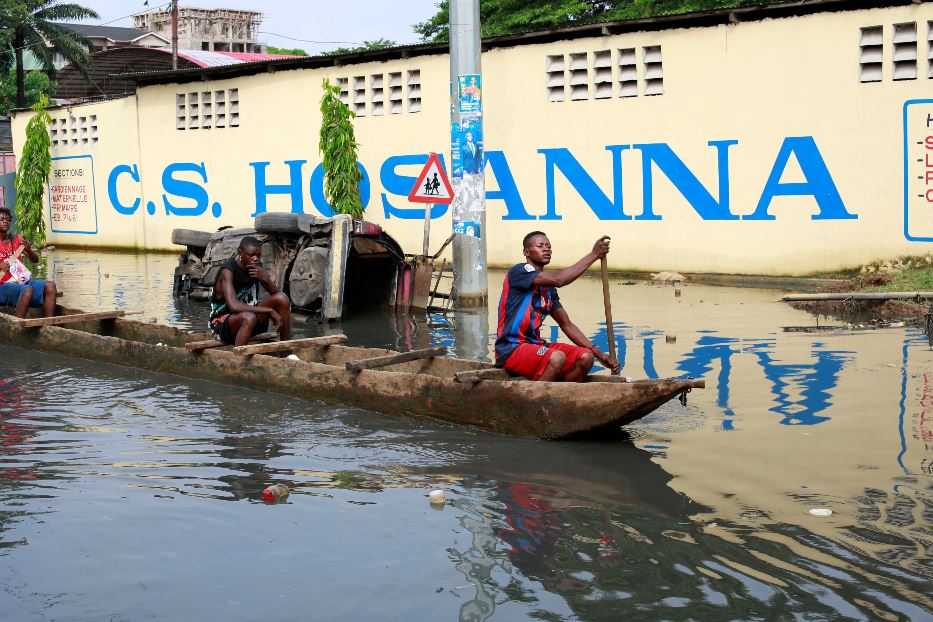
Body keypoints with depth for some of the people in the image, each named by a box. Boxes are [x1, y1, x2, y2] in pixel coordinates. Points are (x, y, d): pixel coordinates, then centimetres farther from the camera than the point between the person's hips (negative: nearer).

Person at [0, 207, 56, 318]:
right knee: (27, 290, -35)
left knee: (50, 286, -19)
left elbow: (35, 260, 12)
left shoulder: (17, 240, 14)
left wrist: (28, 250, -9)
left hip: (20, 281, 5)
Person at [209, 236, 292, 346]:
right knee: (249, 317, -39)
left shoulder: (256, 267, -2)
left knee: (282, 298, -11)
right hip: (222, 323, -7)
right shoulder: (228, 270, -22)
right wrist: (270, 311, -33)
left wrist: (265, 278, -23)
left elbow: (275, 293, -1)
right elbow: (234, 306, -34)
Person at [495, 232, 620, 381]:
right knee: (557, 357, -33)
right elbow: (559, 280, -24)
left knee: (586, 357, -8)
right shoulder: (518, 272, -10)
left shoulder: (549, 288, 16)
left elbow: (567, 325, 17)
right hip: (511, 349, -9)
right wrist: (593, 254, -19)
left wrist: (599, 353, 8)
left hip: (536, 345, 9)